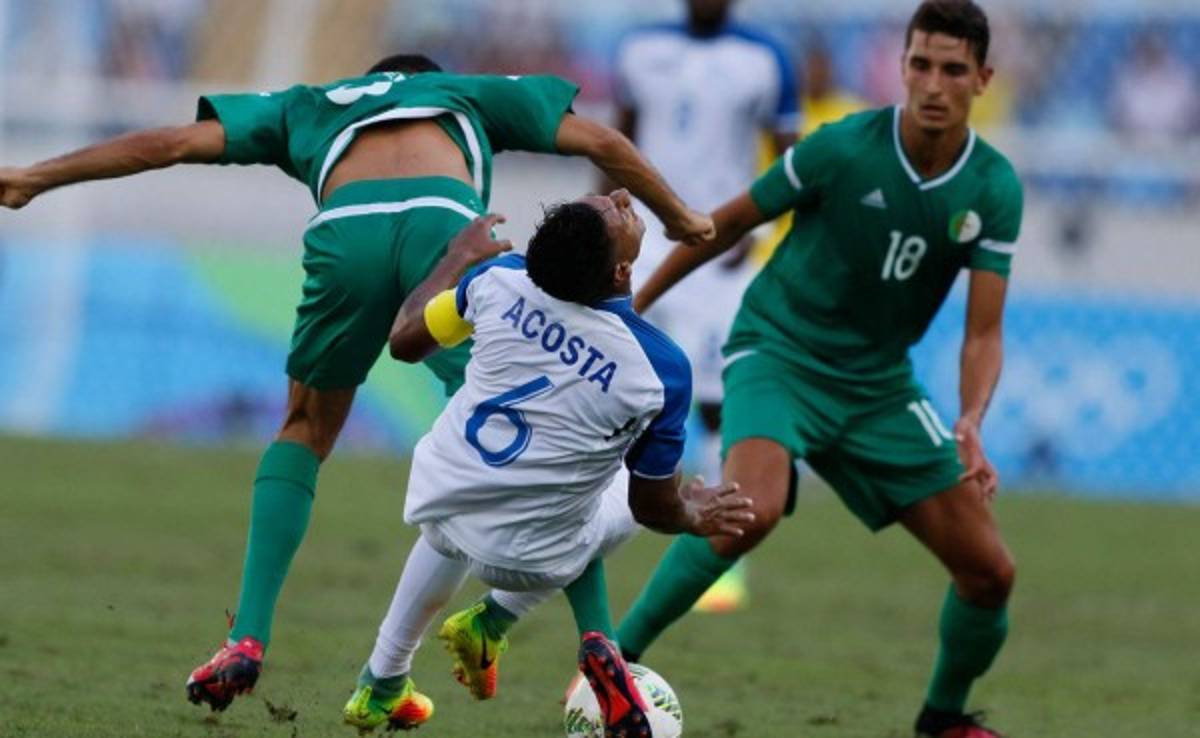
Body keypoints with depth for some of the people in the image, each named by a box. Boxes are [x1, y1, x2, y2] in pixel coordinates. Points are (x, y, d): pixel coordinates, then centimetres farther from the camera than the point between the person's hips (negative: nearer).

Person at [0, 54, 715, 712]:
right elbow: (602, 142, 39)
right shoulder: (469, 93, 40)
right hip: (448, 220, -1)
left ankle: (249, 638, 13)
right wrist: (680, 219, 54)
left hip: (347, 226, 1)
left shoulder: (313, 106, 40)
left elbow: (174, 141, 32)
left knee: (305, 432, 24)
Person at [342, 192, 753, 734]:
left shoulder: (501, 279, -16)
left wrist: (458, 258, 20)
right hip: (526, 561, -4)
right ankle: (493, 622, 13)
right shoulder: (662, 369, -23)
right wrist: (696, 517, 15)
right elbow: (655, 508, -8)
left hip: (435, 502, 4)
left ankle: (381, 685, 46)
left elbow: (405, 339, 4)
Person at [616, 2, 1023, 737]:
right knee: (752, 510, -35)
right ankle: (612, 663, -20)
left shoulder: (995, 189, -7)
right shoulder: (844, 148, -17)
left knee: (989, 571, 1)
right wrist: (634, 305, 5)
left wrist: (970, 424, -27)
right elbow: (730, 222, -2)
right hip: (780, 350, -4)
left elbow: (983, 331, -8)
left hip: (878, 384, 4)